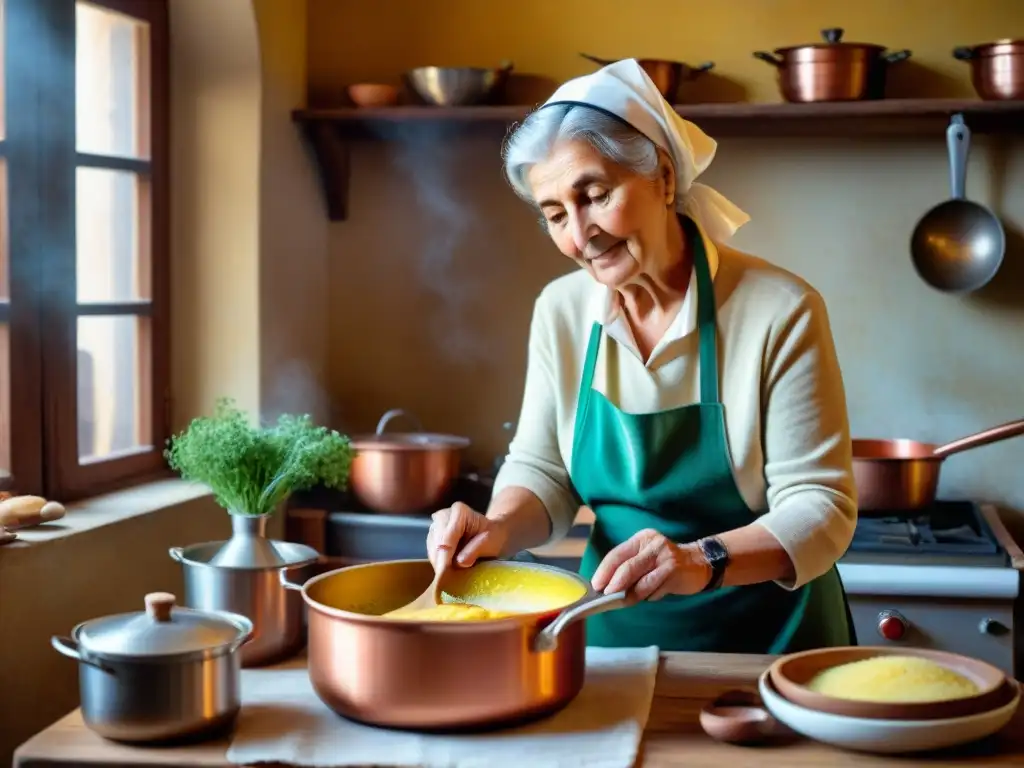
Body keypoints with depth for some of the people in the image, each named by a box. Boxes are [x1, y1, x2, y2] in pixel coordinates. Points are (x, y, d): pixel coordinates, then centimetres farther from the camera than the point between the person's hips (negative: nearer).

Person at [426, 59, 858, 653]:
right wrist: (500, 528, -15)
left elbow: (820, 509, -14)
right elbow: (541, 470, 6)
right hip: (614, 635, 3)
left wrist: (702, 561, -30)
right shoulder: (560, 311, 0)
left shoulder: (780, 312, -14)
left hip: (767, 641, -3)